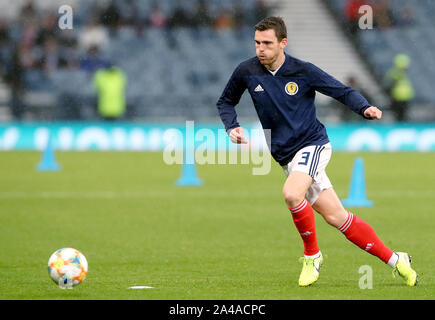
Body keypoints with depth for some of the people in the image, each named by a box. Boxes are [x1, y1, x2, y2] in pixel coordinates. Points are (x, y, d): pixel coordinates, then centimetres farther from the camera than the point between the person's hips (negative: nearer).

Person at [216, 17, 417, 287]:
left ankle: (312, 254, -7)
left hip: (313, 144, -4)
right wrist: (232, 127, -2)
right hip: (285, 154, 4)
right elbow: (226, 101, 16)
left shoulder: (303, 71, -10)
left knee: (291, 194, -31)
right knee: (335, 216, 0)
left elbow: (343, 91, -3)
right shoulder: (246, 72, -2)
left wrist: (365, 108, -21)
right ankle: (394, 260, 11)